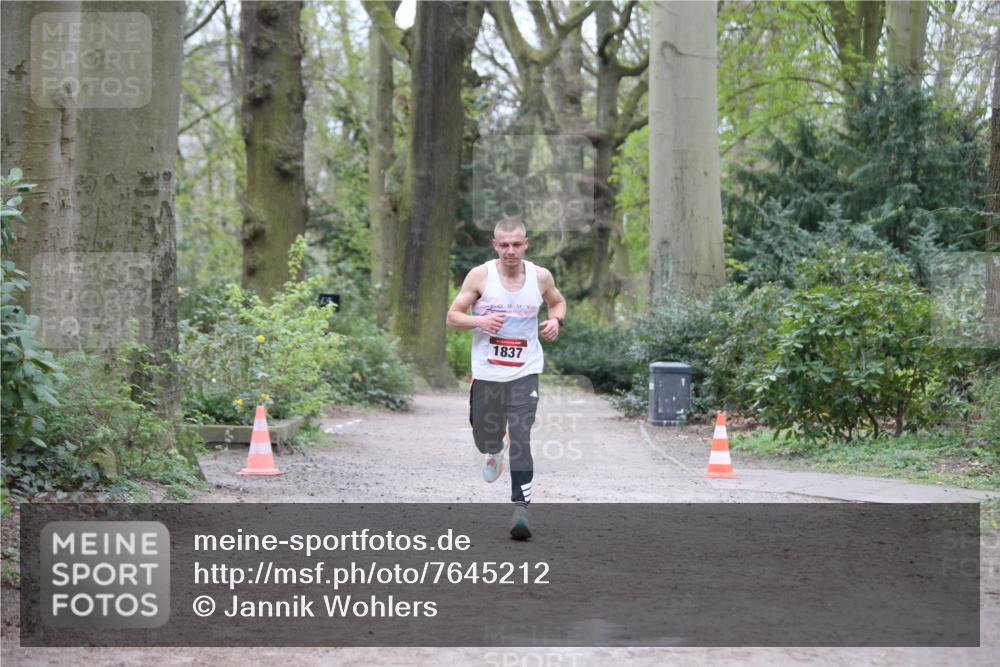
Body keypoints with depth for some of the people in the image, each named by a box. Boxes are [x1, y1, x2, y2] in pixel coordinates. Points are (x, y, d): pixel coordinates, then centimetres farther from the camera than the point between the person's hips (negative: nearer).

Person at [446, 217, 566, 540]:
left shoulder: (540, 276, 0)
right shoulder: (480, 275, -6)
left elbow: (558, 301, 20)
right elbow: (452, 317, -2)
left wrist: (556, 320, -2)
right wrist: (480, 321, -22)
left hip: (525, 372, 0)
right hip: (486, 373, 1)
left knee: (520, 441, -14)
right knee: (486, 439, 13)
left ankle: (521, 509, -12)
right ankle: (495, 451, 52)